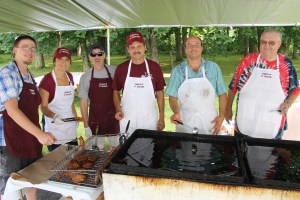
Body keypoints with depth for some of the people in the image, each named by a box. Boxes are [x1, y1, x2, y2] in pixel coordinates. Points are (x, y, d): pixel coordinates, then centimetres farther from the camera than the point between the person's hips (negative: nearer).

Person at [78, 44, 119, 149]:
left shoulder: (114, 71, -4)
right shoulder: (86, 77, -3)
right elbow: (83, 102, -1)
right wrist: (86, 126, -4)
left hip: (113, 117, 0)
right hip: (95, 119, 0)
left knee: (115, 146, 13)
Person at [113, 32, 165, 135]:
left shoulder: (154, 67, -1)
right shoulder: (121, 68, 0)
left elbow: (160, 93, 4)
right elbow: (116, 92, 9)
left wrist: (162, 117, 1)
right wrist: (118, 110, -6)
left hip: (150, 119, 0)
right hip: (127, 120, 0)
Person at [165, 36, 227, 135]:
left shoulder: (213, 67, 1)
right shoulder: (177, 70, 0)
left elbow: (222, 93, 4)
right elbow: (173, 97, 2)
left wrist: (221, 115, -5)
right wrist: (176, 113, -15)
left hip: (209, 121, 1)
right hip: (185, 122, 0)